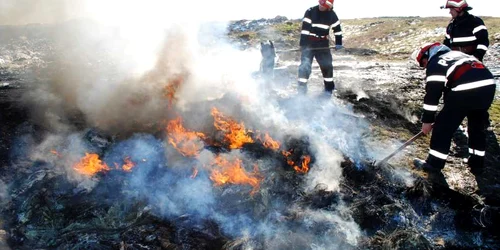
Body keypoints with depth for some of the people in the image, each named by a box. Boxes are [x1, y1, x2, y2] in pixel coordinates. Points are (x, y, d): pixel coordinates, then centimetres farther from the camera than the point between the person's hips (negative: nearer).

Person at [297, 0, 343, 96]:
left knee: (327, 65, 2)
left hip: (323, 44, 3)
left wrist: (338, 43, 5)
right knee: (305, 65, -12)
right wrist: (303, 44, -20)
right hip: (309, 43, -3)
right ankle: (302, 90, -6)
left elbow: (337, 28, 9)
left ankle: (329, 88, 19)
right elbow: (305, 28, -15)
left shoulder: (331, 14, 0)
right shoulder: (310, 11, -11)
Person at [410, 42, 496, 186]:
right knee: (477, 127, 26)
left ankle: (433, 167, 12)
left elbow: (433, 92, 2)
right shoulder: (456, 54, 34)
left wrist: (427, 120, 7)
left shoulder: (434, 63, 10)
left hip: (465, 91, -8)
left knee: (443, 127, 6)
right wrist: (449, 113, 42)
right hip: (488, 85, 8)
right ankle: (477, 165, 36)